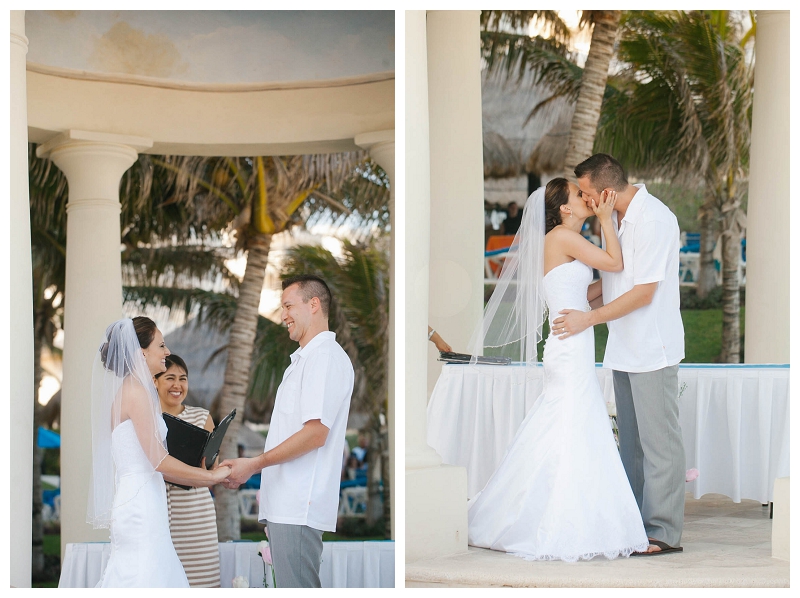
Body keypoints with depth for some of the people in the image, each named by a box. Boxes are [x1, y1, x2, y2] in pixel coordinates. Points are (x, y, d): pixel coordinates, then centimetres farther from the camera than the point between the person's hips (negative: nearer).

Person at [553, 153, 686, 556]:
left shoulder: (653, 220, -18)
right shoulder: (617, 218, 11)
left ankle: (664, 531, -1)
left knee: (659, 440, -5)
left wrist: (590, 318, -17)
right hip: (625, 348, 9)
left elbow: (644, 292, -20)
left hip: (652, 349, -9)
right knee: (632, 441, 13)